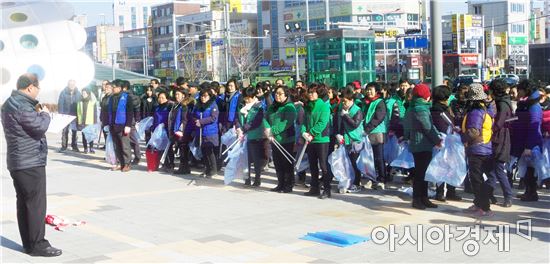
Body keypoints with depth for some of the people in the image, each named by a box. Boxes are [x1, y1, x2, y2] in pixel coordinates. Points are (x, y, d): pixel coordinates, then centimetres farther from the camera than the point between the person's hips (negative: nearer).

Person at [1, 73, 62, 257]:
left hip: (18, 163, 11)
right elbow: (40, 127, -21)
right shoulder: (22, 106, -19)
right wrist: (45, 114, -4)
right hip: (31, 163, -10)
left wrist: (38, 113, 5)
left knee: (24, 203, 13)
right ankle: (37, 245, -1)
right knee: (36, 205, -5)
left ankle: (28, 243, 20)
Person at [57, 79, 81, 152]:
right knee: (65, 131, 0)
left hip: (75, 115, 1)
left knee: (74, 131, 7)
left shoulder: (78, 93, 1)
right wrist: (61, 114, -9)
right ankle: (64, 146, 9)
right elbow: (60, 104, -3)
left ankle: (74, 146, 16)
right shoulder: (63, 92, -3)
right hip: (65, 115, -1)